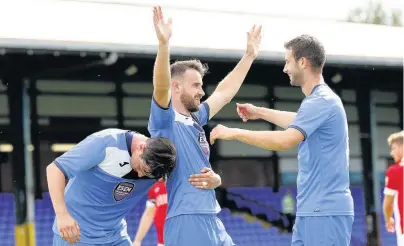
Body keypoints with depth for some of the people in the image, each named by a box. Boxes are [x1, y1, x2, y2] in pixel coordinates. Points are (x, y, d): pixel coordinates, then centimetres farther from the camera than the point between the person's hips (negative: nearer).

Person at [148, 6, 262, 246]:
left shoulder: (195, 119, 18)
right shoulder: (165, 120, -5)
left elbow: (225, 93, 32)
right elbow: (160, 88, -25)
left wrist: (249, 56, 28)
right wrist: (163, 43, -37)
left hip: (213, 220, 9)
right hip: (186, 223, -9)